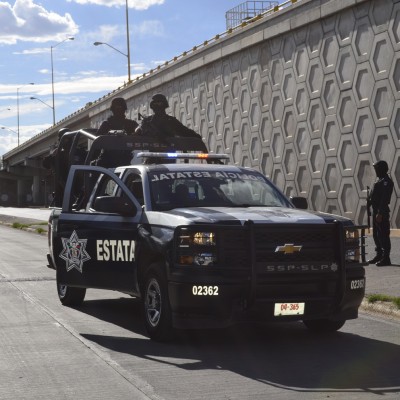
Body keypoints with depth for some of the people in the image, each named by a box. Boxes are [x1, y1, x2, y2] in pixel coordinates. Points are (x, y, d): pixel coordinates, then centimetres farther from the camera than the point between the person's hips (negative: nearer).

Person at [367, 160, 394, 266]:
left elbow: (384, 199, -21)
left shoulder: (386, 181, -14)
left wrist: (380, 213, -25)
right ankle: (379, 255, 26)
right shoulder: (379, 180, 17)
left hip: (382, 212, -10)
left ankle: (386, 258, -6)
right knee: (376, 234, 16)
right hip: (376, 210, 10)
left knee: (383, 234, -8)